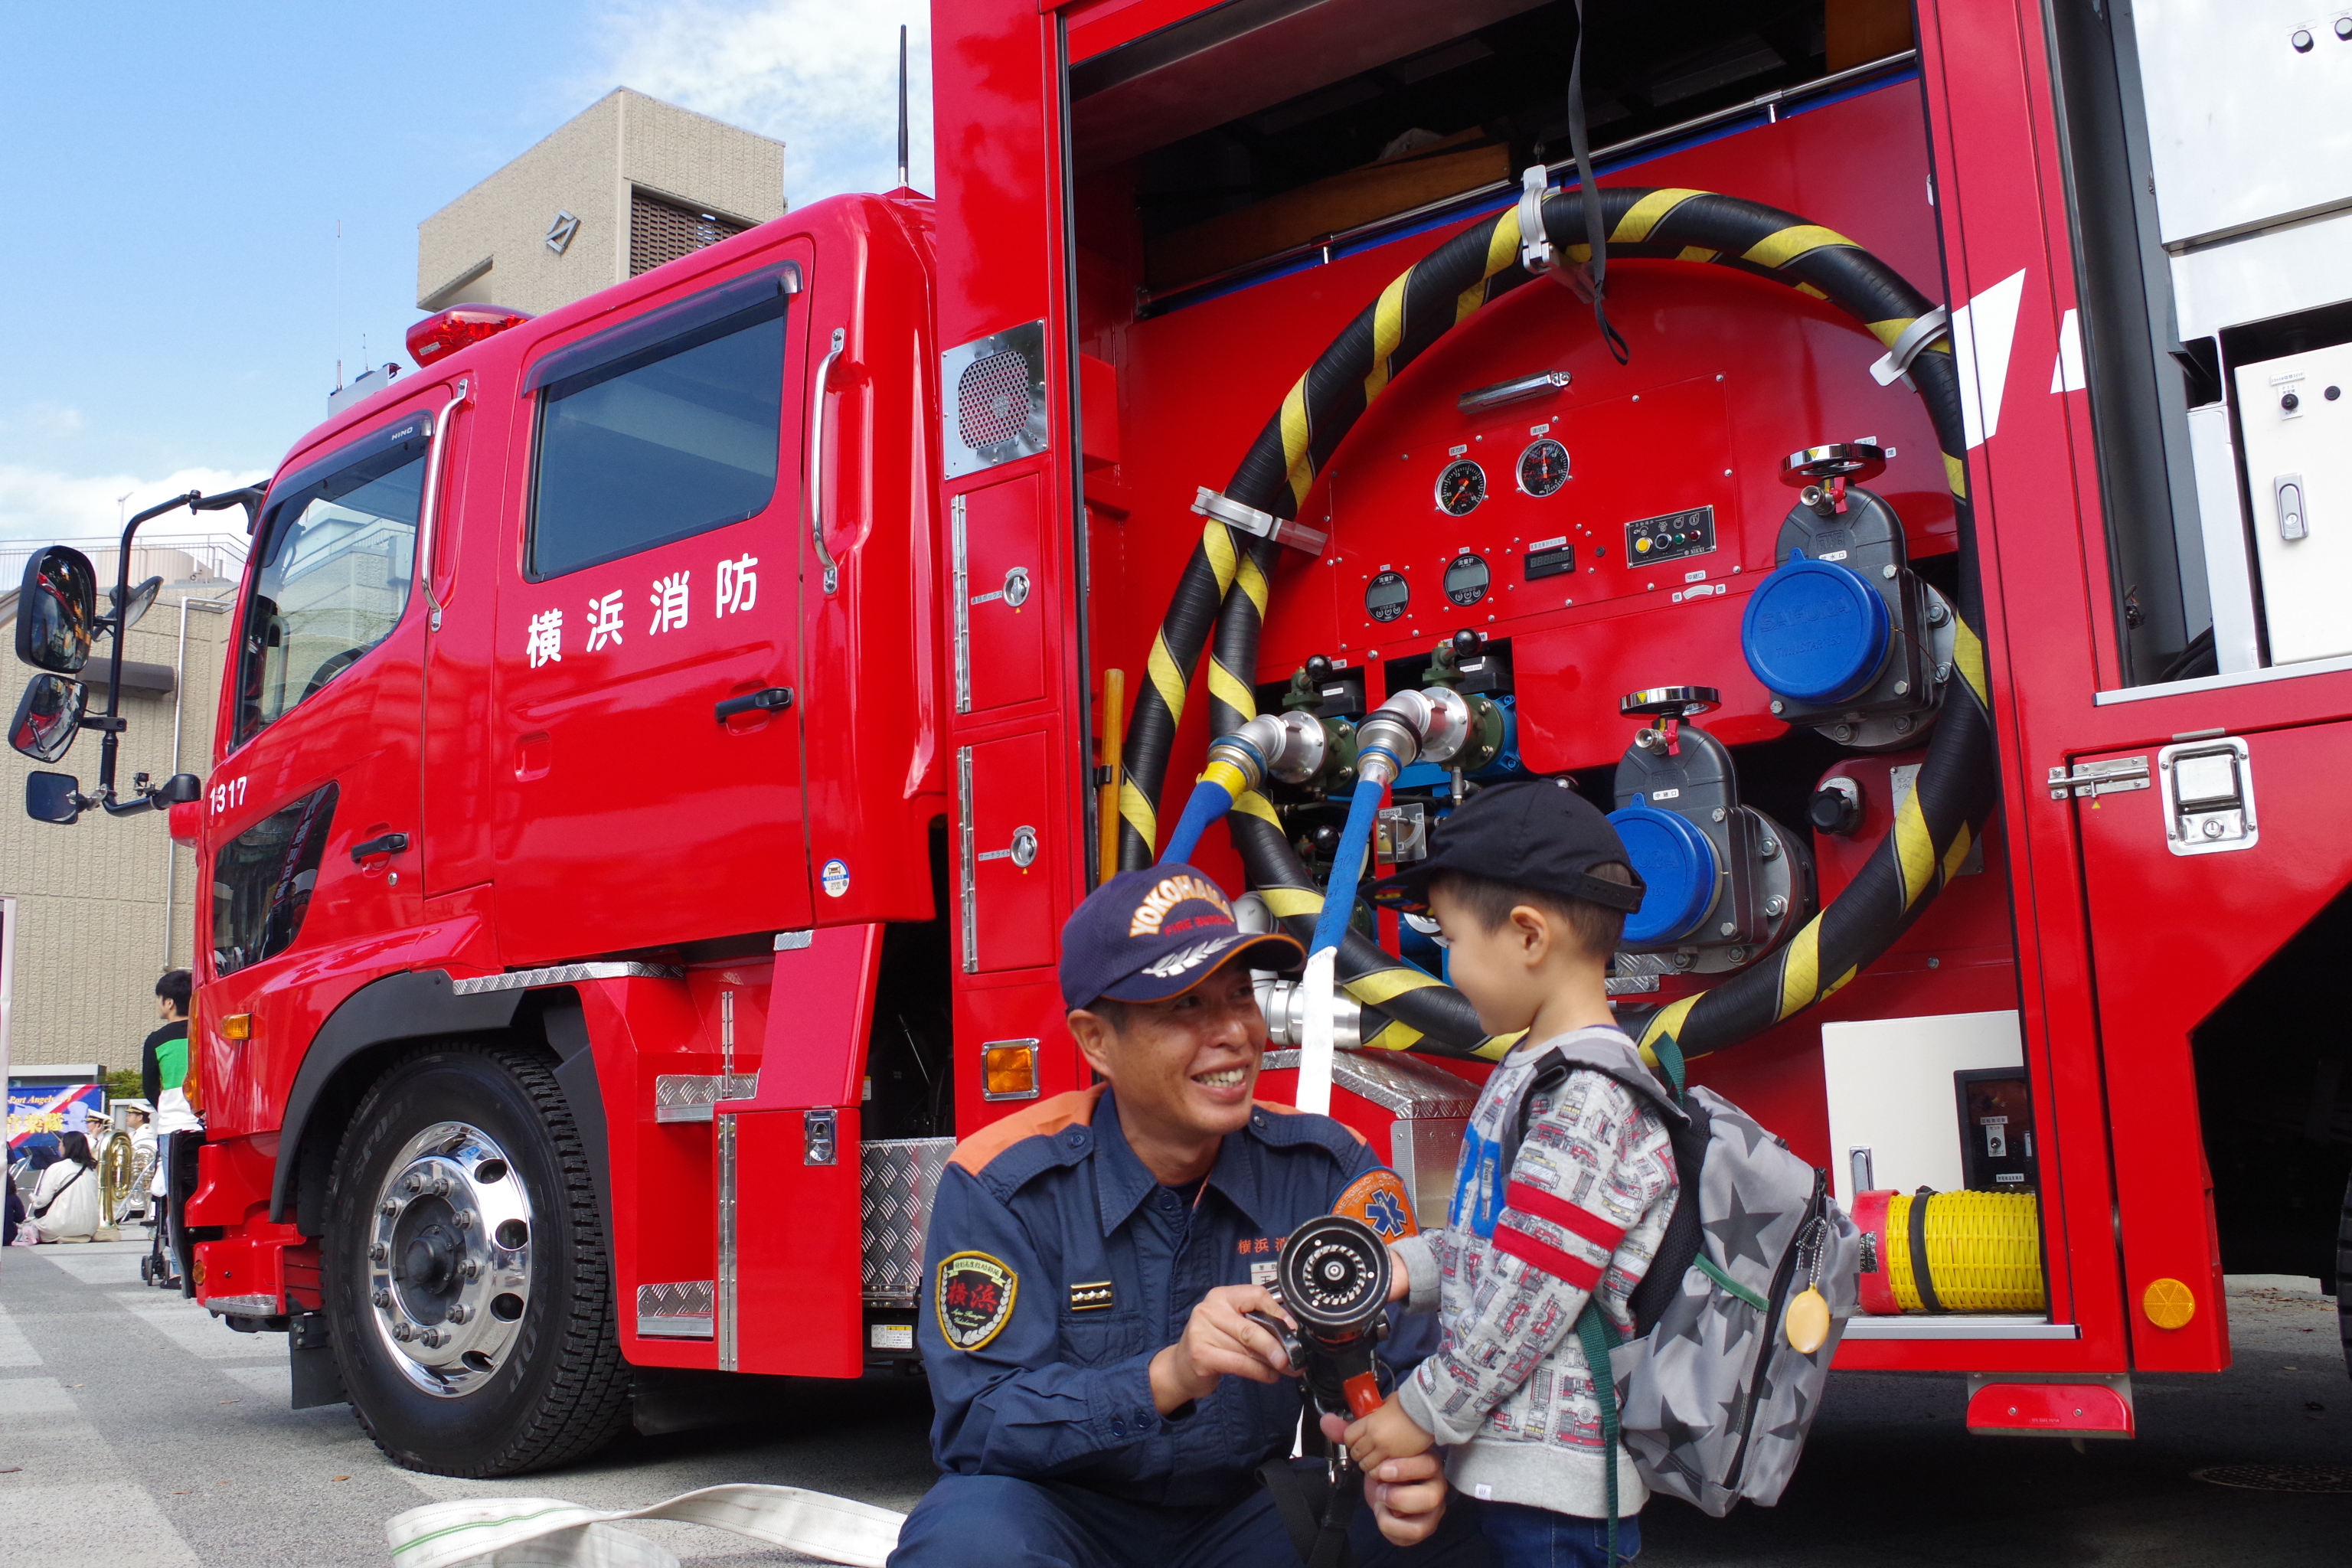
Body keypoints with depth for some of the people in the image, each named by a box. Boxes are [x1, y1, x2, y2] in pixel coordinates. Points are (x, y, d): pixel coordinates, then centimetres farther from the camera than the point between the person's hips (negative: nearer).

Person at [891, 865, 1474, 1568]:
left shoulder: (1327, 1165, -7)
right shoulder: (998, 1184, -15)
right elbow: (977, 1424, -22)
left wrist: (1409, 1464, -36)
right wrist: (1165, 1379, -38)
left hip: (1249, 1511, 2)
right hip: (1066, 1510, -1)